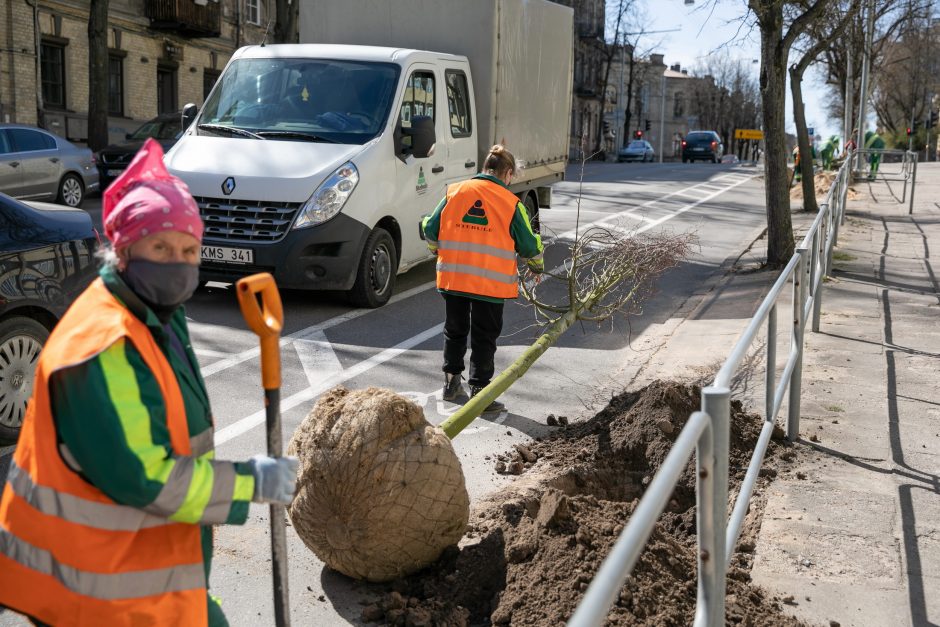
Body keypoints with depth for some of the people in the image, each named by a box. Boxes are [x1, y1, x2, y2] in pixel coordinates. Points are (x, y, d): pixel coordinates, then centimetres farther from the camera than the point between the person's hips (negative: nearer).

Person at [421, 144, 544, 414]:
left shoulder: (455, 192, 2)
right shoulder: (511, 202, -5)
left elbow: (430, 229, 5)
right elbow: (528, 245, 0)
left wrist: (438, 251, 25)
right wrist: (537, 266, 20)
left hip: (452, 277, 3)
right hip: (490, 281, -3)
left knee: (454, 331, 19)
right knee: (484, 338, 7)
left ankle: (451, 383, 31)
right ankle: (479, 393, 9)